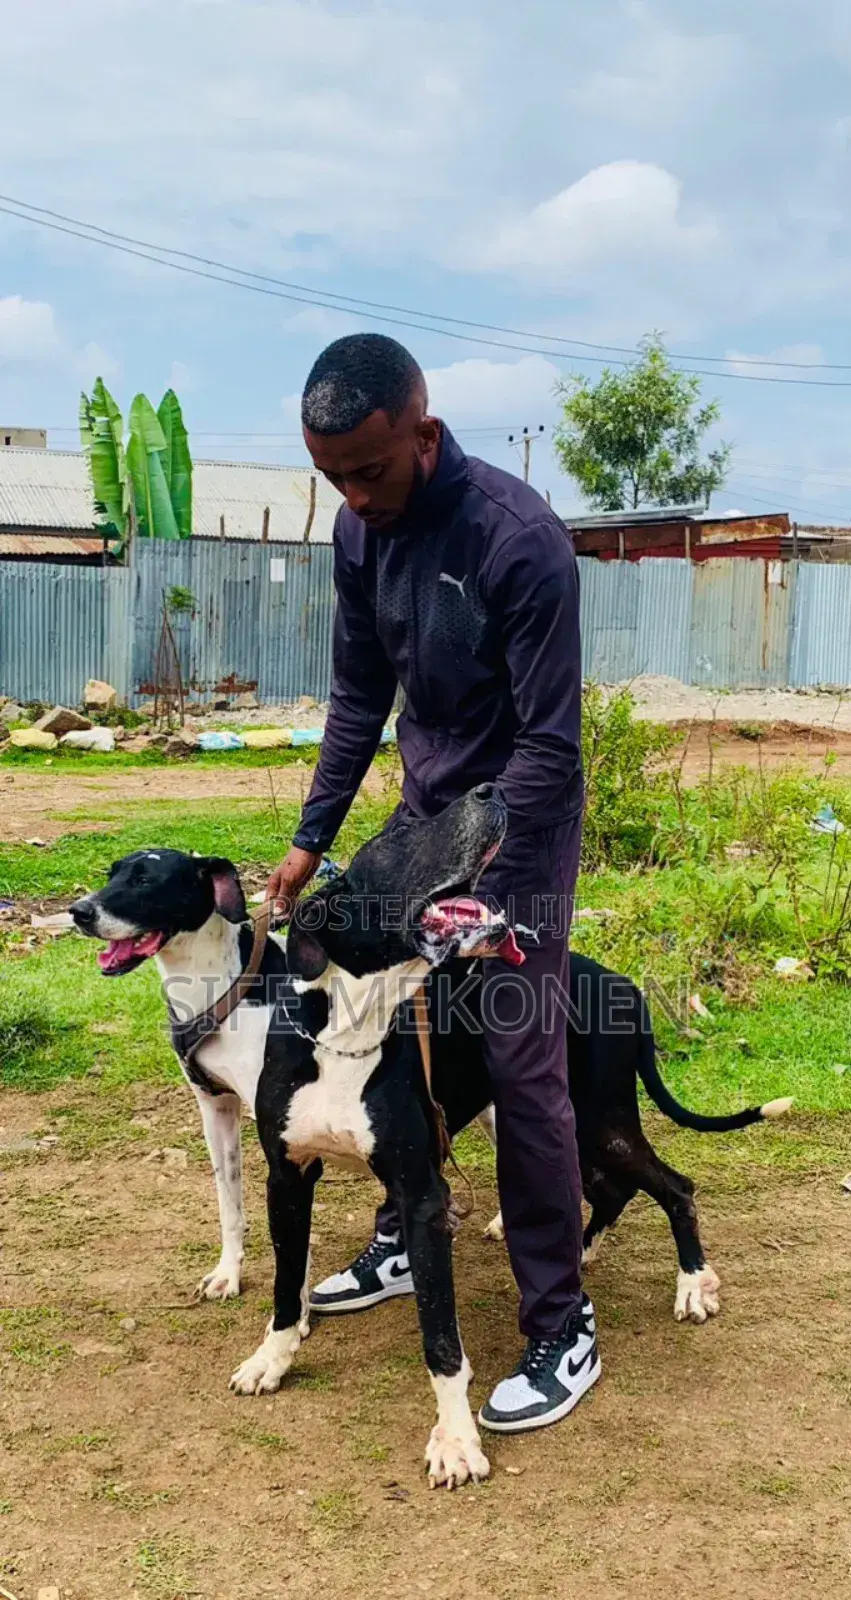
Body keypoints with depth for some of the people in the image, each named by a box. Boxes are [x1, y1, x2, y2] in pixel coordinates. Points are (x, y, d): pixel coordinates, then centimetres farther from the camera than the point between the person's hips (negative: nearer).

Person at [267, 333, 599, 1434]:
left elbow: (550, 741, -24)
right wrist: (312, 837, 5)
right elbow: (359, 696, 7)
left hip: (518, 827, -7)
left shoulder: (519, 537, -25)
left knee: (520, 1068, -9)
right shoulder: (360, 531, -3)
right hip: (426, 812, 7)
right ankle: (403, 1244, 33)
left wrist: (476, 889, -25)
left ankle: (563, 1332, 3)